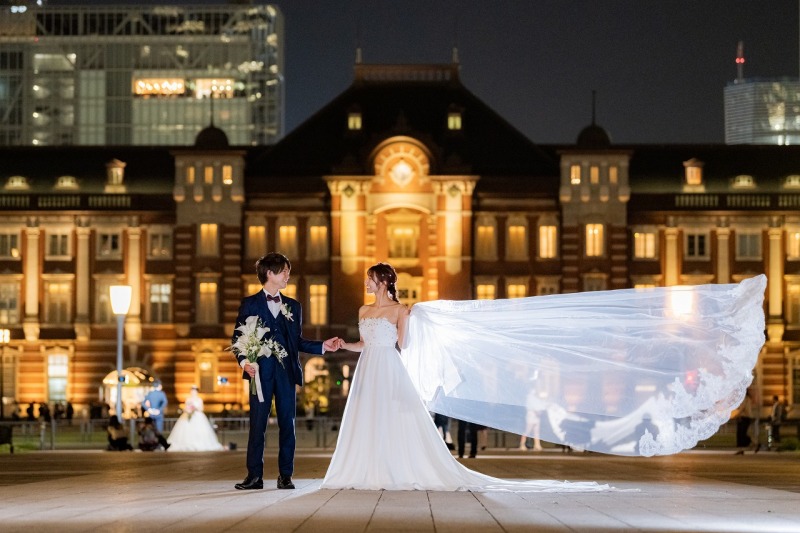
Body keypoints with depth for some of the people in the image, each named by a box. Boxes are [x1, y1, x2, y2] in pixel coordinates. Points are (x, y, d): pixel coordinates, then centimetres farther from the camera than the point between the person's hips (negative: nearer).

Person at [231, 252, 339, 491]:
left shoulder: (293, 306, 17)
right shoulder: (250, 304, 6)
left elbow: (297, 341, 16)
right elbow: (237, 339, 3)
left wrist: (323, 346, 5)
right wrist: (244, 361, -14)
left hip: (286, 372, 3)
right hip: (261, 371, -3)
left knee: (287, 424, 2)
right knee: (257, 424, -2)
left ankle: (285, 475, 8)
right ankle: (254, 476, 2)